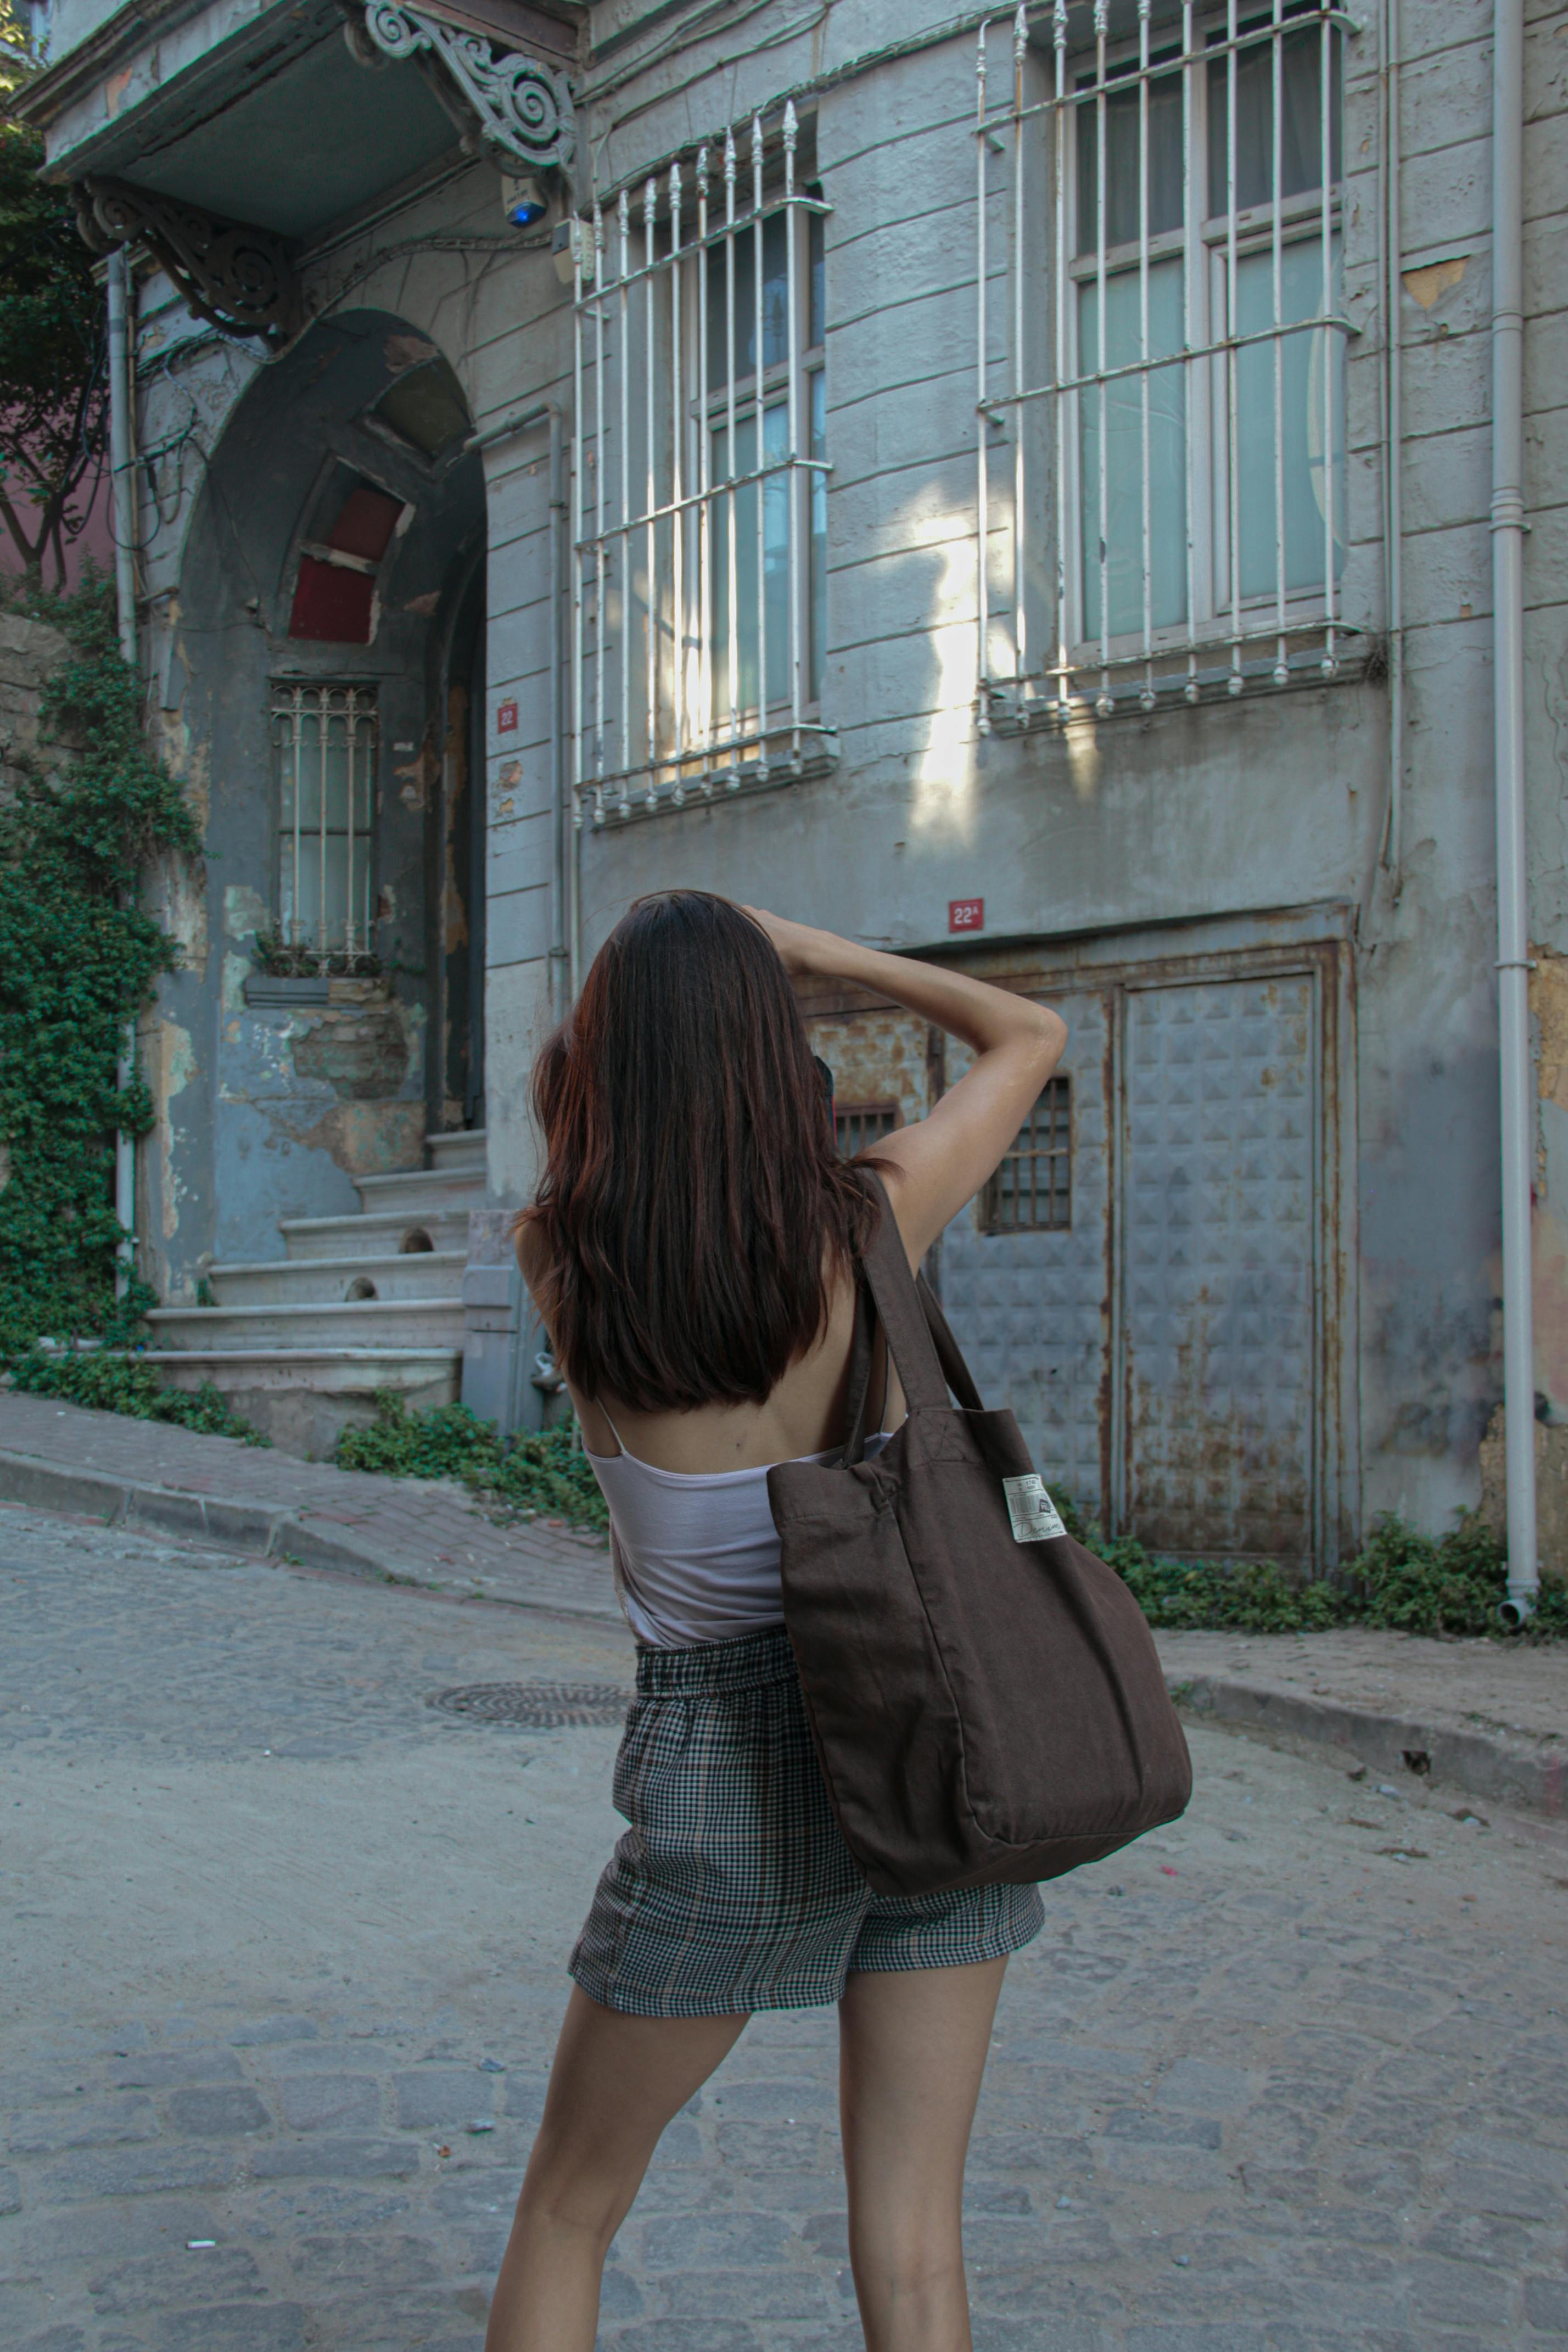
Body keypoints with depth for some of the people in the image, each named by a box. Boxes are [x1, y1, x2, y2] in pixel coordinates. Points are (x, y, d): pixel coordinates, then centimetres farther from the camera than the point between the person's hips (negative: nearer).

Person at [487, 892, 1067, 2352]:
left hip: (729, 1777, -1)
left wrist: (637, 1011, 21)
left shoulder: (556, 1263, -10)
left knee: (566, 2212, 19)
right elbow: (1031, 1035, 9)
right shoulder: (872, 1222, -10)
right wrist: (821, 955, 12)